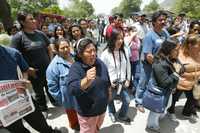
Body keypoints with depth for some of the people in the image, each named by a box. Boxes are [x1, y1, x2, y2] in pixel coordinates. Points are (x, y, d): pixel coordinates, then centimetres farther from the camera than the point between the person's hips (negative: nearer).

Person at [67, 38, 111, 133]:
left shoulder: (100, 63, -7)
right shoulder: (76, 68, -25)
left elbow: (107, 80, 8)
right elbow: (72, 89, -38)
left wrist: (109, 92, 16)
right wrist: (87, 80, -54)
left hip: (102, 107, 6)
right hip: (87, 111, -5)